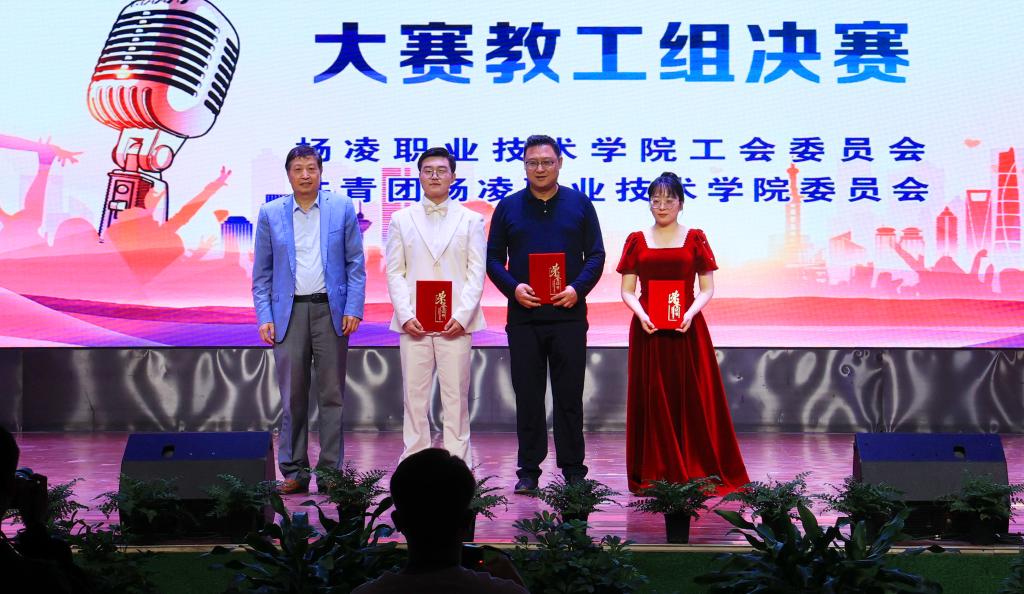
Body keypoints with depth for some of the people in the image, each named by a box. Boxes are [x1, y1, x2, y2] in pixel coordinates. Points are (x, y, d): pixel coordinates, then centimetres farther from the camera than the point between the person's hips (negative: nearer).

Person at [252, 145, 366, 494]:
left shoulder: (342, 208, 4)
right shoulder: (270, 214, 6)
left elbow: (356, 263, 4)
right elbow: (262, 272, 8)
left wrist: (354, 308, -5)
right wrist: (264, 317, -1)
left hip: (331, 310, 0)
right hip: (289, 312, 1)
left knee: (331, 395, 3)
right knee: (292, 396, 3)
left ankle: (332, 471, 9)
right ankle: (294, 471, 10)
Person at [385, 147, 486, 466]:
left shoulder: (471, 220, 10)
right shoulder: (401, 219, 12)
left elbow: (477, 273, 3)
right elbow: (395, 272, 7)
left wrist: (462, 316, -9)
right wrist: (405, 316, -6)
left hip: (455, 323, -1)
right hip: (413, 323, 1)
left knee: (456, 397, -1)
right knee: (415, 397, 2)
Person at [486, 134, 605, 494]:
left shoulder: (579, 204, 7)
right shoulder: (508, 207, 8)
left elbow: (596, 255, 5)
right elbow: (493, 258, 7)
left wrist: (577, 289, -11)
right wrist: (513, 288, -10)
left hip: (568, 313, -1)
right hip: (523, 315, 1)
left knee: (569, 396, 3)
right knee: (528, 396, 4)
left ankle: (573, 470, 11)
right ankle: (528, 471, 11)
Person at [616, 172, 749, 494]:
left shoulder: (695, 238, 5)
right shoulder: (636, 240, 8)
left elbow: (707, 288, 3)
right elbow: (627, 290, 6)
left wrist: (691, 313, -14)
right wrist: (641, 314, -12)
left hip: (687, 329, -1)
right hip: (648, 330, 1)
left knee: (694, 400, -2)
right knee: (652, 401, 1)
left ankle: (699, 472, 6)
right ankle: (654, 475, 7)